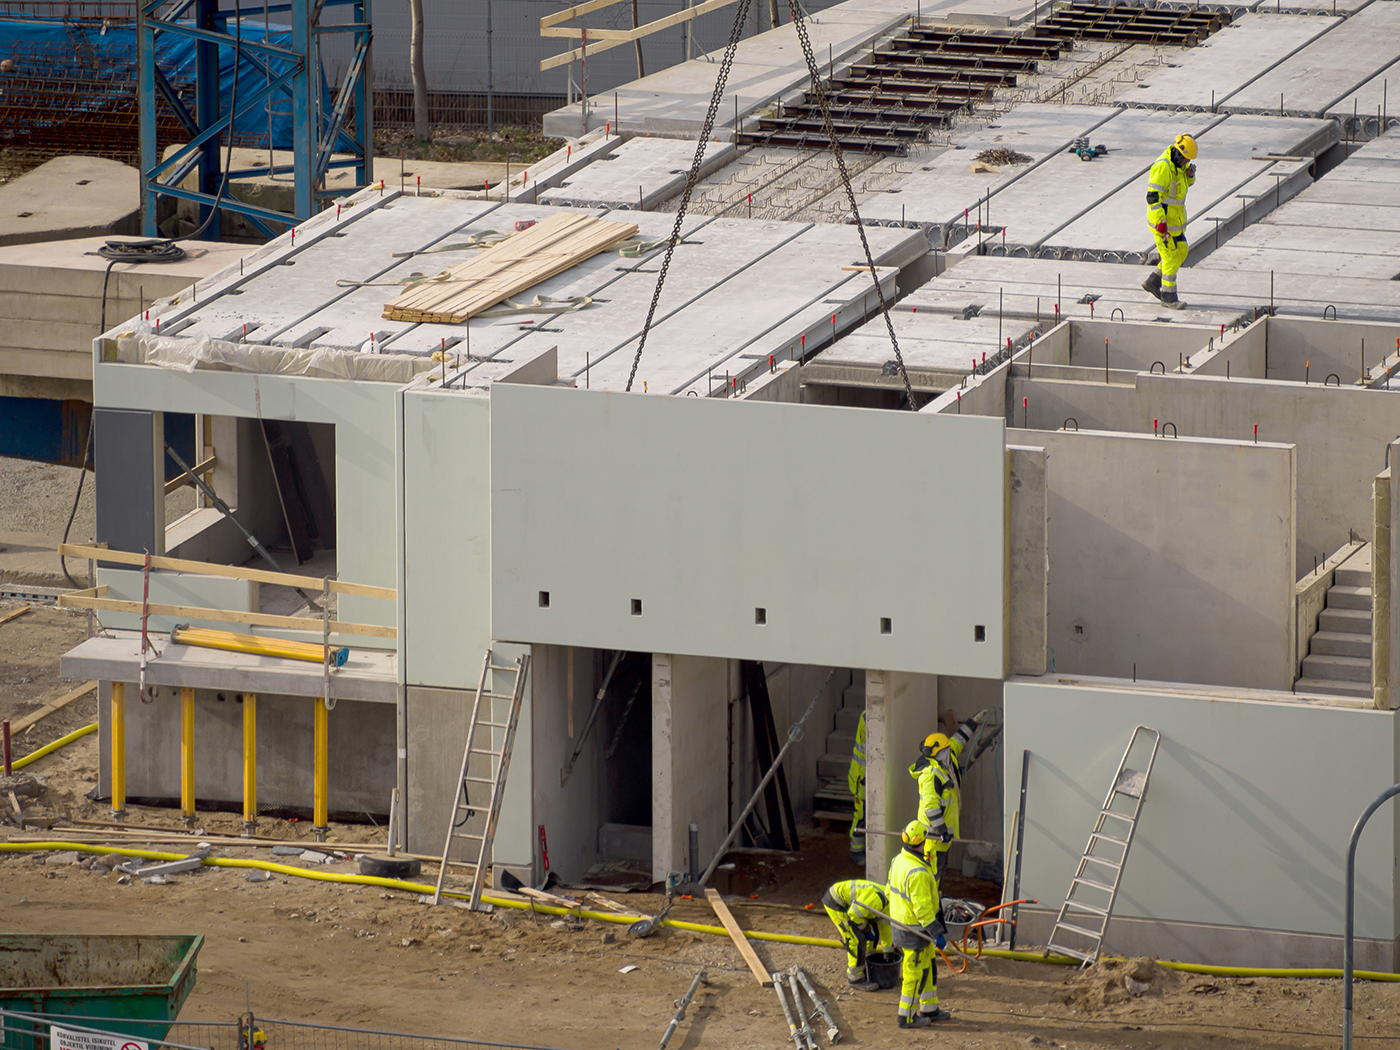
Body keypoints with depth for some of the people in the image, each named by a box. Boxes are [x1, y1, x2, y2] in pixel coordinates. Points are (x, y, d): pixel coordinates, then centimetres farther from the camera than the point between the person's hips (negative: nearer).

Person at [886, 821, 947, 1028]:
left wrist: (896, 920, 25)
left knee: (928, 967, 21)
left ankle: (929, 1010, 31)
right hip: (915, 931, -10)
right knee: (915, 973, 3)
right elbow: (922, 908, -27)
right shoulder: (918, 872, -28)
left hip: (901, 924, 10)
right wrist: (937, 933, -21)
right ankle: (907, 1017, 13)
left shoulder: (898, 861, 2)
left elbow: (890, 892, 14)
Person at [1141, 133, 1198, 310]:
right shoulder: (1163, 167, -24)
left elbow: (1187, 183, 22)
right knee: (1171, 257, -2)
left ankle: (1153, 282, 26)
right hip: (1163, 219, -9)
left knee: (1181, 252, 15)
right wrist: (1160, 223, -27)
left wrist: (1190, 174, -2)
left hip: (1176, 217, 9)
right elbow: (1153, 196, -26)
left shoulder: (1179, 163, 4)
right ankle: (1168, 297, 8)